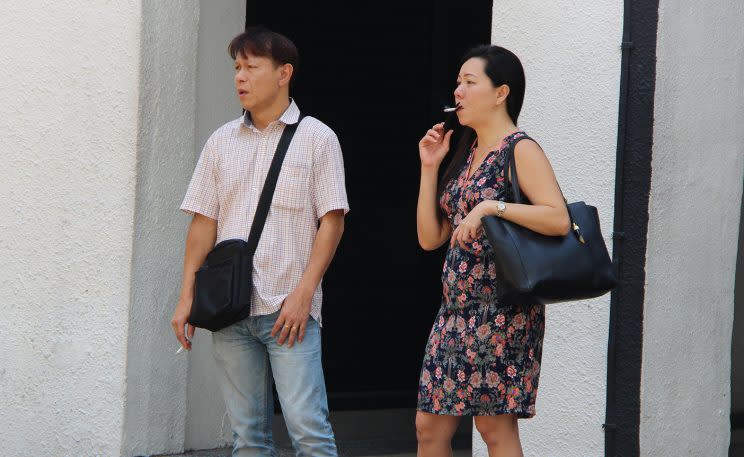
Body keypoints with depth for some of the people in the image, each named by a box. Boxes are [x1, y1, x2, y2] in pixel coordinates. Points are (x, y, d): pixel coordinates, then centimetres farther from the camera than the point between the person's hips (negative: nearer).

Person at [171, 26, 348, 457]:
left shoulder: (317, 138, 2)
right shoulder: (222, 141, 13)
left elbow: (332, 221, -3)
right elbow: (204, 222, 13)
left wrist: (303, 293, -12)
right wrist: (187, 296, 4)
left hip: (289, 308, -4)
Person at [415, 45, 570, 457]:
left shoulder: (520, 151, -6)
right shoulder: (466, 154, 17)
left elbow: (559, 219, -20)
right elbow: (430, 238, 13)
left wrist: (491, 207, -25)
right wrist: (429, 168, 7)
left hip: (501, 308, -8)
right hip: (456, 307, 8)